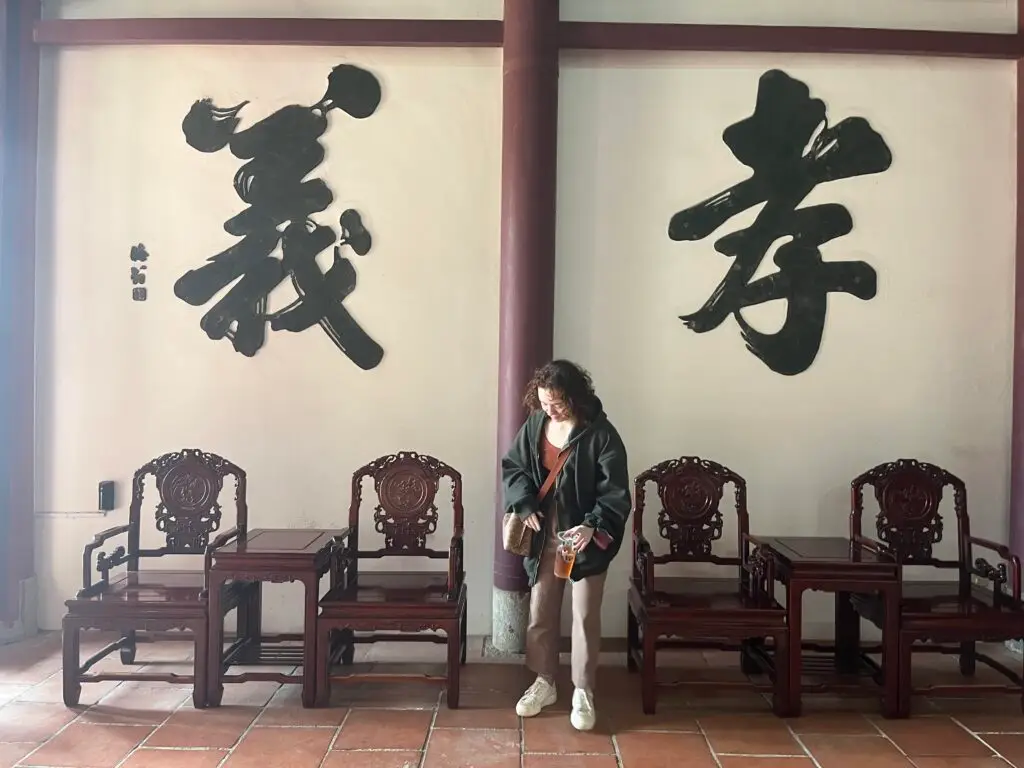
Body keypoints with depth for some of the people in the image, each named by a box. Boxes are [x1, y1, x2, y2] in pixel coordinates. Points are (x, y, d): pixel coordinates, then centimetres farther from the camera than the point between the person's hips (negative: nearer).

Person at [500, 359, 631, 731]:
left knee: (585, 616, 5)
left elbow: (615, 492, -18)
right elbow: (512, 467, 7)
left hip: (587, 540, -4)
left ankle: (583, 691, 21)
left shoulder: (600, 433, -16)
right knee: (540, 612, 13)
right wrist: (525, 505, -9)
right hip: (544, 537, 4)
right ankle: (544, 683, 31)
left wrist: (592, 526, -31)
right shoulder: (535, 424, -2)